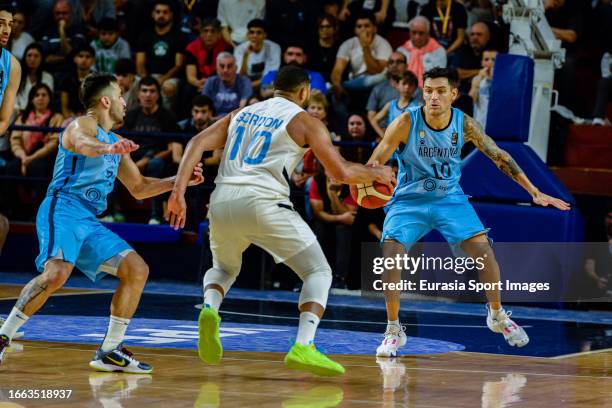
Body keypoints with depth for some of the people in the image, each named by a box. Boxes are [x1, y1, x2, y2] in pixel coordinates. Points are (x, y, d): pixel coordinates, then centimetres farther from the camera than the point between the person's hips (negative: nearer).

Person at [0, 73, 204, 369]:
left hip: (89, 222, 9)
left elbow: (139, 188, 33)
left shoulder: (115, 143, 25)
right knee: (57, 272, -31)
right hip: (63, 209, -9)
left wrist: (180, 180, 22)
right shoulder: (83, 124, -1)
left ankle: (109, 352, 5)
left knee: (137, 270, 2)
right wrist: (107, 148, -51)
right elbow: (82, 144, -29)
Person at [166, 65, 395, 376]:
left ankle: (210, 310, -3)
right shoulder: (304, 121, 10)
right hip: (263, 202, -5)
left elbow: (198, 143, 12)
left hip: (222, 202, 5)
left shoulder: (241, 114, 25)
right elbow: (341, 172, 6)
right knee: (318, 272, 7)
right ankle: (303, 347, -14)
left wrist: (179, 191, 7)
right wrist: (376, 173, 24)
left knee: (224, 268, 31)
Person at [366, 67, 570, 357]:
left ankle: (497, 315, 15)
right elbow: (375, 162, -18)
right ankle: (393, 330, -6)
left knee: (483, 249, -11)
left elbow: (499, 156, -2)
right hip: (410, 200, -2)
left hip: (450, 198, 2)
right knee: (390, 253, -22)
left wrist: (534, 192, -4)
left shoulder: (464, 124, -12)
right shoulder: (406, 123, -20)